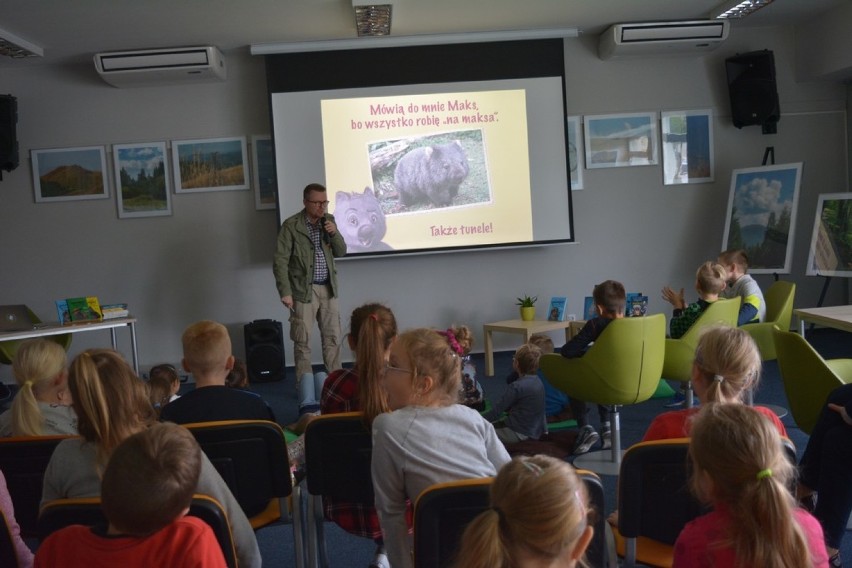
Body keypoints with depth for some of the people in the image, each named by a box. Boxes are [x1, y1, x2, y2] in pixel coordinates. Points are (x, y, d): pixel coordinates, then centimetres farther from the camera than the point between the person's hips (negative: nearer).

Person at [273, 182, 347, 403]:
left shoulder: (328, 220, 6)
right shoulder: (291, 225, -11)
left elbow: (341, 252, 9)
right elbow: (280, 261, -13)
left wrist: (334, 233, -10)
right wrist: (285, 292, -18)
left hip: (328, 289, 5)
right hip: (304, 290, -5)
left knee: (333, 338, 9)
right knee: (302, 341, 2)